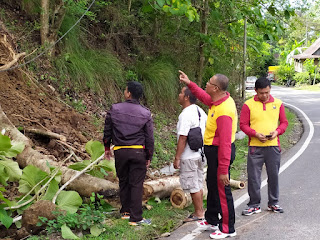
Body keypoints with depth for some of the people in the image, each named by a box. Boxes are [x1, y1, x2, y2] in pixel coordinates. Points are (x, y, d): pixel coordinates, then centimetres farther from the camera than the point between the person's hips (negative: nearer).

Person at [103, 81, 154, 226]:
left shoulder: (114, 109, -2)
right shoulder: (145, 113, -4)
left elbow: (107, 130, 6)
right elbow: (149, 138, -1)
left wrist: (107, 147, 20)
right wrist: (149, 157, 8)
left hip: (120, 151, 2)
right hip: (138, 152, -1)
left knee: (123, 182, 17)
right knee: (136, 184, 2)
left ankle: (125, 211, 28)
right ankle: (135, 218, 4)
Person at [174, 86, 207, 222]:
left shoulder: (185, 114, -20)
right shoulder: (200, 111, 9)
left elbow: (183, 138, -22)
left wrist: (177, 158, -17)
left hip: (189, 157, -9)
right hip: (200, 154, 9)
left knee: (193, 186, 1)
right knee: (198, 185, 17)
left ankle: (198, 213, 9)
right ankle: (200, 211, 26)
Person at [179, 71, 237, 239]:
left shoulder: (224, 111, -28)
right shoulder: (218, 101, 2)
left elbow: (225, 142, -29)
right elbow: (204, 97, 27)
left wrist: (223, 170, -28)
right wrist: (189, 83, 20)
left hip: (219, 153, -11)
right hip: (213, 151, 11)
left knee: (222, 190, 2)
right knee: (212, 186, 22)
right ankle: (212, 221, 39)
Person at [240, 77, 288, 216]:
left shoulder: (278, 104, 7)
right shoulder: (248, 105, -1)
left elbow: (284, 122, 12)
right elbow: (243, 124, -1)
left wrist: (277, 131, -8)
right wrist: (255, 134, -15)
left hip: (273, 146, 2)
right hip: (255, 146, -2)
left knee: (274, 175, 9)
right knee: (253, 176, 1)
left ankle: (273, 203, 25)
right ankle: (254, 205, 13)